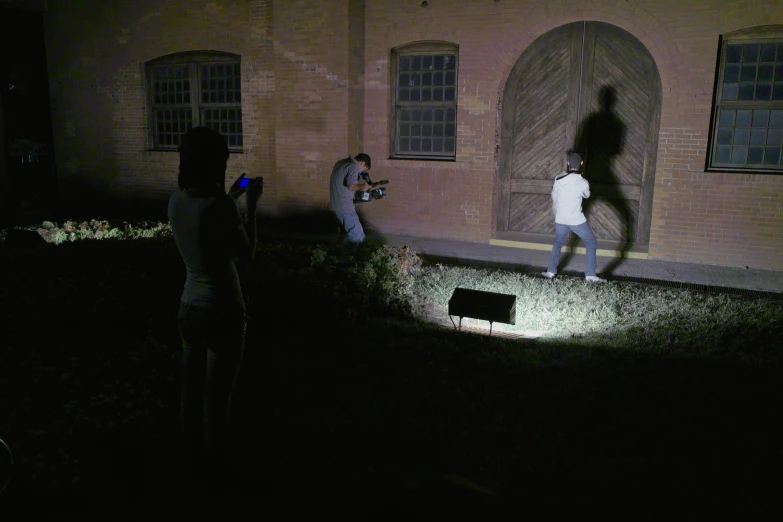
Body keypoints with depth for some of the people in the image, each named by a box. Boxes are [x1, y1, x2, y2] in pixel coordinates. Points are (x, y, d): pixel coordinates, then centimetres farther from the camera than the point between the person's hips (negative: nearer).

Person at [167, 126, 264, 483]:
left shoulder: (176, 201, -1)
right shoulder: (218, 205, -23)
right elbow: (247, 252, -9)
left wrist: (230, 199, 18)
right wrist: (250, 204, -2)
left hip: (188, 307, 7)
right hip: (222, 312, -7)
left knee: (192, 390, 19)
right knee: (217, 397, 8)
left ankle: (195, 460, 36)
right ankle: (216, 465, 25)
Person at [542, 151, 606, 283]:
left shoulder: (558, 179, -2)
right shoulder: (583, 183, -11)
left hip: (560, 220, 4)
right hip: (577, 221, -4)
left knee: (558, 243, 26)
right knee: (591, 244, 12)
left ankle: (550, 271, 26)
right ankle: (590, 275, 6)